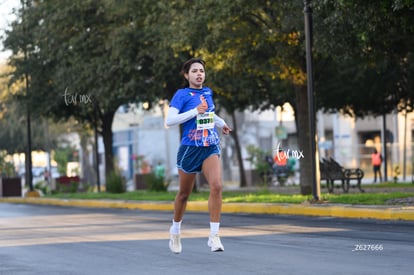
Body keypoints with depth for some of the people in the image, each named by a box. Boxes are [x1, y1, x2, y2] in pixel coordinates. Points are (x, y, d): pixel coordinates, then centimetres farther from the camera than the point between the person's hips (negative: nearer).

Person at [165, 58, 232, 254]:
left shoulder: (208, 92, 10)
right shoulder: (182, 94, -6)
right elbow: (169, 120, -17)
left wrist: (221, 123, 38)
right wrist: (194, 112, -20)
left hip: (210, 147, 3)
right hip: (190, 149, -3)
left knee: (216, 186, -19)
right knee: (184, 193, 10)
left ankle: (214, 236, -18)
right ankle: (175, 231, 35)